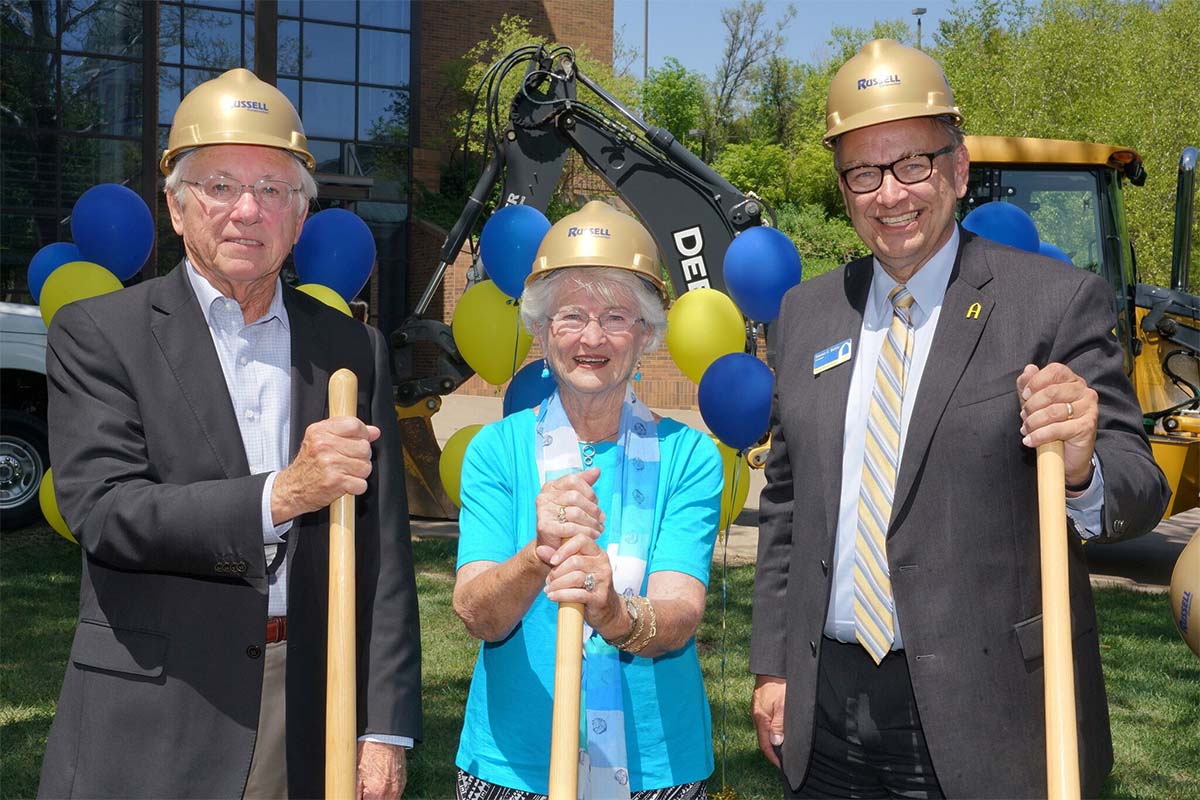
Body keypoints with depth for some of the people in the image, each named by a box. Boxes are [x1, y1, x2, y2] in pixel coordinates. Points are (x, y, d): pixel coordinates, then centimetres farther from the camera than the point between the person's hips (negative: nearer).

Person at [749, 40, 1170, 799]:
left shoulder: (1059, 301, -7)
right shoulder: (807, 312, 7)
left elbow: (1139, 493, -9)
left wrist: (1082, 470, -31)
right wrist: (773, 665, 10)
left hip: (988, 718, -4)